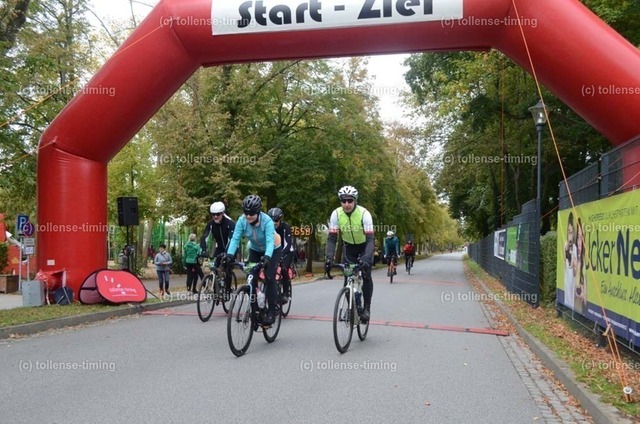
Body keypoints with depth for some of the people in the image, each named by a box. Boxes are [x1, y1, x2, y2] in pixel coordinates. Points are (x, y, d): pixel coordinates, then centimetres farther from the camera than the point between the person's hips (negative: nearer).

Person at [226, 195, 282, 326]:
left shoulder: (267, 221, -34)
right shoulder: (242, 220, -24)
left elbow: (270, 241, -42)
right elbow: (235, 239, -28)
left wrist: (267, 257, -58)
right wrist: (230, 255, -43)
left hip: (272, 250, -4)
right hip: (255, 250, 4)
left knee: (269, 278, -15)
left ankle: (272, 311, -5)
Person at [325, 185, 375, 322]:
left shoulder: (364, 213, -31)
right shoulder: (336, 214, -24)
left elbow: (370, 239, -35)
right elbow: (332, 238, -24)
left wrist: (366, 258, -50)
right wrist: (329, 258, -39)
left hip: (364, 246, -2)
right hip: (349, 246, 3)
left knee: (366, 276, -15)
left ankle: (367, 308, -3)